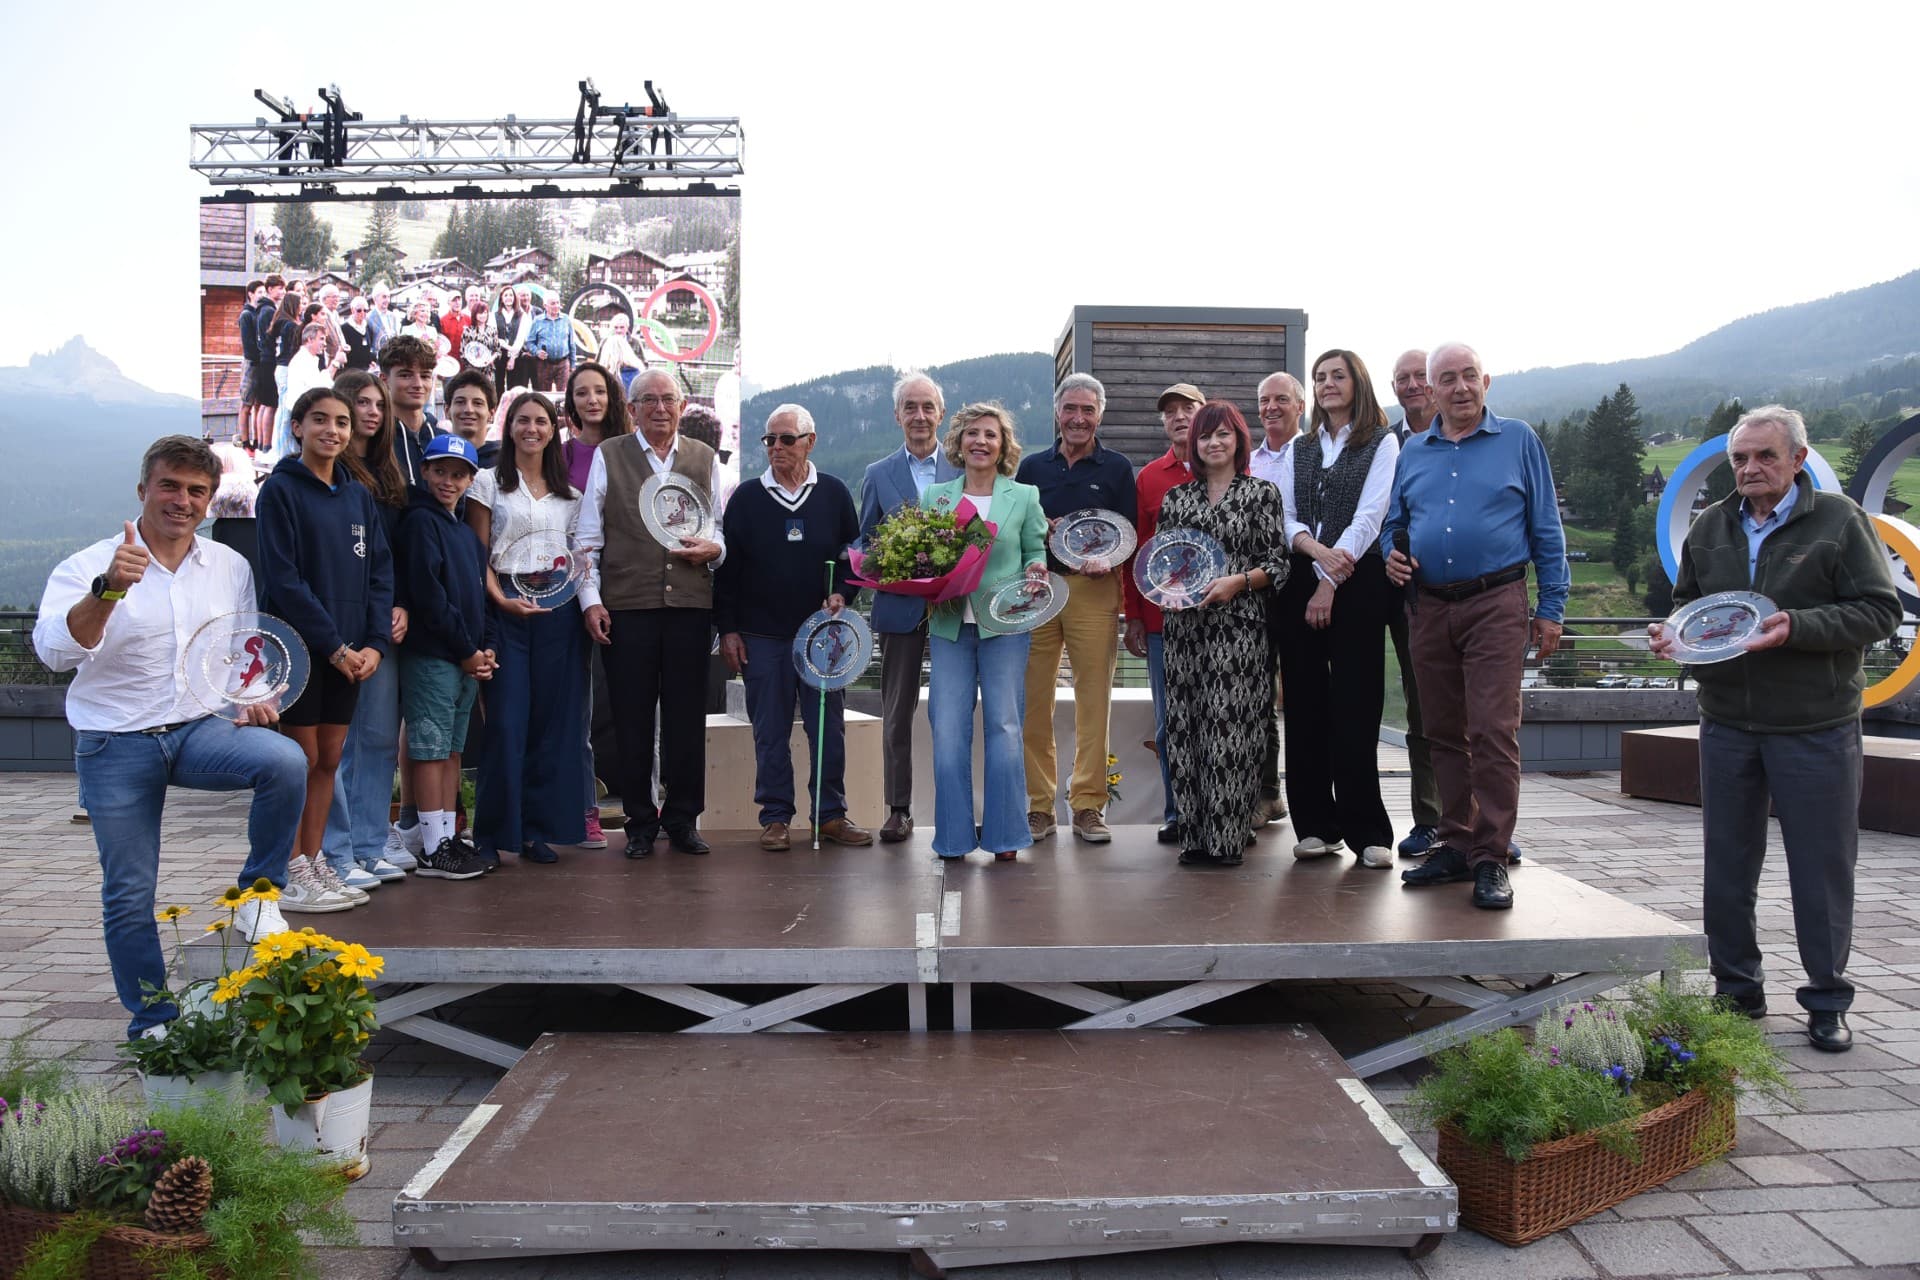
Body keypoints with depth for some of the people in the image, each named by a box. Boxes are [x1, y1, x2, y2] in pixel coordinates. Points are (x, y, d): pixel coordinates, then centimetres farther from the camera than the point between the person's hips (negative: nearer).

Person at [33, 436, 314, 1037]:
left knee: (285, 761, -30)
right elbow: (54, 649, -21)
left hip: (201, 728, 2)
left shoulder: (231, 567, 6)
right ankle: (153, 1026, 20)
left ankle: (259, 891, -8)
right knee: (129, 897, 3)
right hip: (117, 745, -2)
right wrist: (108, 590, -36)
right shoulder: (88, 567, -6)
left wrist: (253, 696, -1)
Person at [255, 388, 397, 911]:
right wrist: (333, 645, -16)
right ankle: (293, 872, 9)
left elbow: (379, 572, 8)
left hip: (349, 651, 5)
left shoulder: (359, 495, 12)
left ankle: (315, 862, 20)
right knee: (303, 759, -1)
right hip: (298, 646, -5)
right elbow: (283, 578, -13)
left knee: (329, 759, 10)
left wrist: (374, 643, -4)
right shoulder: (280, 490, -5)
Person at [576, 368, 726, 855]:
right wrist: (590, 599, -3)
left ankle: (682, 819, 16)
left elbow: (722, 530, 18)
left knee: (687, 717, 4)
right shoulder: (608, 456, 8)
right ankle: (640, 823, 14)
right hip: (627, 605, -1)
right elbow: (588, 536, 5)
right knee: (632, 719, 3)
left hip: (690, 604, 2)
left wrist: (713, 548, -5)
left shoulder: (703, 458, 14)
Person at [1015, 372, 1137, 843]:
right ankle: (1039, 804, 9)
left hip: (1093, 591, -2)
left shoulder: (1116, 468, 9)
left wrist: (1106, 560, -13)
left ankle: (1088, 805, 6)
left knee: (1093, 698, -2)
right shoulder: (1032, 466, 15)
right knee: (1034, 700, 0)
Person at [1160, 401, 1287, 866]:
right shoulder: (1176, 497, 15)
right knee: (1185, 724, 3)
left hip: (1239, 624, -4)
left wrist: (1238, 581, -14)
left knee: (1229, 724, -9)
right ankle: (1194, 834, 10)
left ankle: (1228, 836, -1)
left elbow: (1278, 563, 0)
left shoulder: (1261, 493, 4)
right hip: (1185, 626, 4)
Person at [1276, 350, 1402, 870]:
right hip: (1299, 583, 4)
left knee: (1354, 708, -7)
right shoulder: (1298, 450, 18)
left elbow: (1368, 517, -6)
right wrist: (1316, 550, -13)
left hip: (1356, 584, -4)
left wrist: (1331, 583, -13)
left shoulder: (1381, 444, 5)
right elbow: (1283, 516, 7)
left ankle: (1366, 830, -1)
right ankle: (1317, 825, 8)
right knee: (1304, 704, 2)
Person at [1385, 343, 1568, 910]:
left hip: (1496, 606, -4)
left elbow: (1546, 529, 4)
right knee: (1444, 734, 9)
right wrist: (1391, 554, -2)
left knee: (1493, 732, -9)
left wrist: (1551, 609, -1)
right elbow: (1394, 522, 21)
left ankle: (1491, 858, -3)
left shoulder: (1518, 440, 4)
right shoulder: (1413, 450, 14)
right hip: (1430, 608, 4)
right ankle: (1455, 846, 19)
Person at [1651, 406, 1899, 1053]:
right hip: (1727, 725, 4)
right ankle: (1737, 992, 23)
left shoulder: (1840, 520, -4)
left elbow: (1880, 610, -8)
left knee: (1822, 867, 4)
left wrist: (1797, 628, -22)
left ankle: (1827, 1003, 19)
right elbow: (1687, 604, 20)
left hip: (1816, 727, -4)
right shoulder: (1710, 527, 9)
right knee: (1727, 864, 10)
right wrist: (1672, 634, -1)